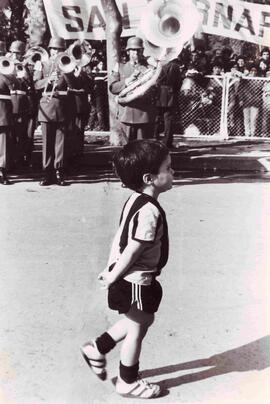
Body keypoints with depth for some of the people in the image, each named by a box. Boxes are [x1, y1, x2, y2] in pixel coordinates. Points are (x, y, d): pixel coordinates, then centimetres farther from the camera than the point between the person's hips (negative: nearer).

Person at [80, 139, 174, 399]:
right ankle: (128, 383, 29)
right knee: (137, 329, 10)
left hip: (125, 276, 9)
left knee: (142, 319, 26)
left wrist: (110, 268, 15)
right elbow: (133, 251, -26)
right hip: (136, 280, -9)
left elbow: (120, 238, 9)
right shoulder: (150, 211, -28)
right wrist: (113, 277, -15)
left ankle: (97, 348, 35)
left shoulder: (135, 200, 2)